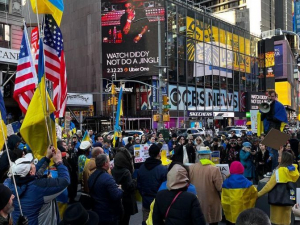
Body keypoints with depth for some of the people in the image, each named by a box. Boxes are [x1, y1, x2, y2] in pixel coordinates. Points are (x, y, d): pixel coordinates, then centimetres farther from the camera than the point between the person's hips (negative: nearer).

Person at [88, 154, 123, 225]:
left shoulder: (92, 176, 3)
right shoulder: (108, 178, -25)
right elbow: (116, 196, -28)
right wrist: (120, 190, -7)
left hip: (96, 213, 8)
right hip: (109, 216, -8)